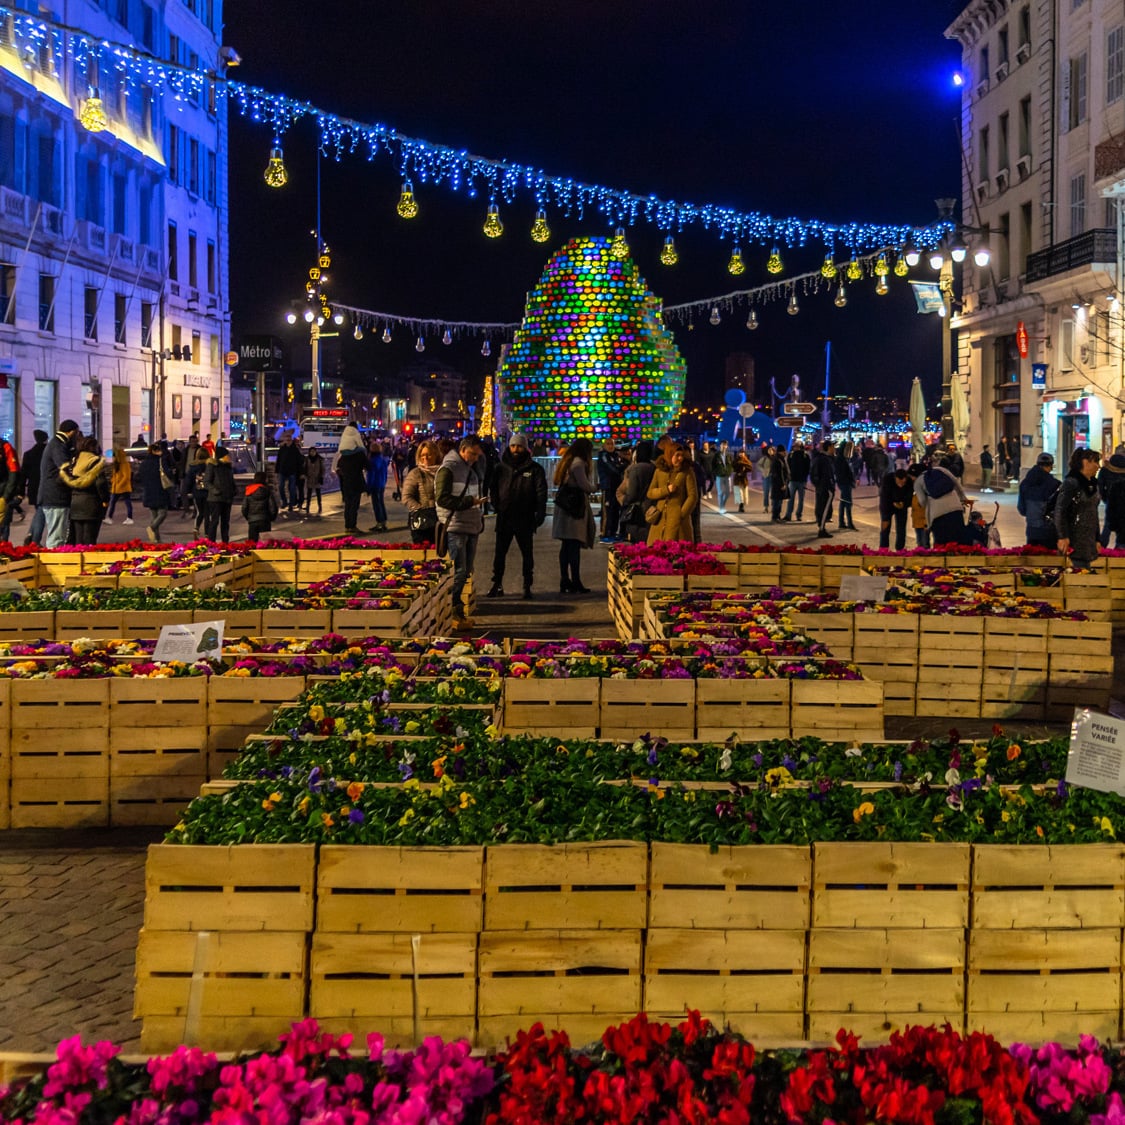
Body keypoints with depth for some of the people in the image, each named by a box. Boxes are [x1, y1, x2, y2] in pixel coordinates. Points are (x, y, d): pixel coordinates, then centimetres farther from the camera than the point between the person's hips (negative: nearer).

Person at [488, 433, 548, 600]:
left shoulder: (534, 468, -1)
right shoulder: (501, 467, 7)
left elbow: (541, 492, -5)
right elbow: (494, 488, 13)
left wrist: (540, 514, -14)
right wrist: (496, 505, -2)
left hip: (525, 519, -2)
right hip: (504, 518, 2)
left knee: (527, 554, 6)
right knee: (499, 553, 6)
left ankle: (527, 587, 13)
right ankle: (497, 585, 16)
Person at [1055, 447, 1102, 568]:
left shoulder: (1092, 484, 15)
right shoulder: (1071, 483, -11)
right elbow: (1060, 511, -15)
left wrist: (1097, 539, 20)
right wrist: (1063, 537, -19)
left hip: (1089, 541, 8)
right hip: (1075, 541, -8)